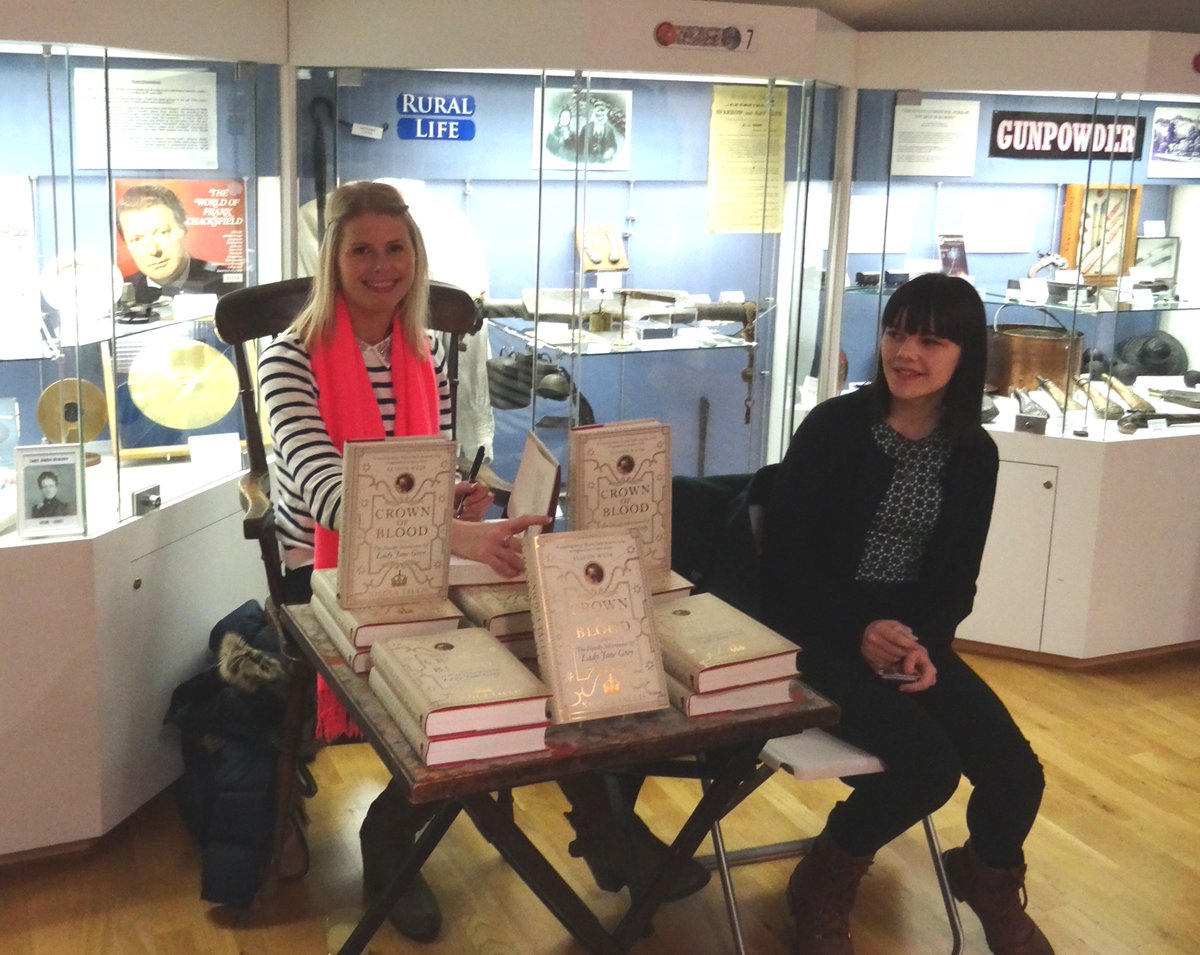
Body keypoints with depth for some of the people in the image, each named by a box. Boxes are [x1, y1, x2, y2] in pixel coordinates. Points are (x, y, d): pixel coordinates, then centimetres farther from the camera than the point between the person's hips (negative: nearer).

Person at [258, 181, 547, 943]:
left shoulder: (428, 356, 3)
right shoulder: (292, 359, -15)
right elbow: (325, 489, -30)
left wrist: (461, 500, -16)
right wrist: (459, 537, -44)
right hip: (321, 576, -5)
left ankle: (393, 833, 9)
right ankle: (392, 843, 9)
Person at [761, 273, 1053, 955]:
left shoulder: (974, 453, 4)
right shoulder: (834, 426, -9)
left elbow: (957, 580, 6)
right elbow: (786, 555, -10)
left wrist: (927, 643, -15)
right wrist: (860, 629, -23)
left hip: (914, 634, 5)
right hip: (821, 632, -4)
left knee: (1018, 774, -10)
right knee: (929, 764, -25)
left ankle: (989, 880, 28)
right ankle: (825, 887, 5)